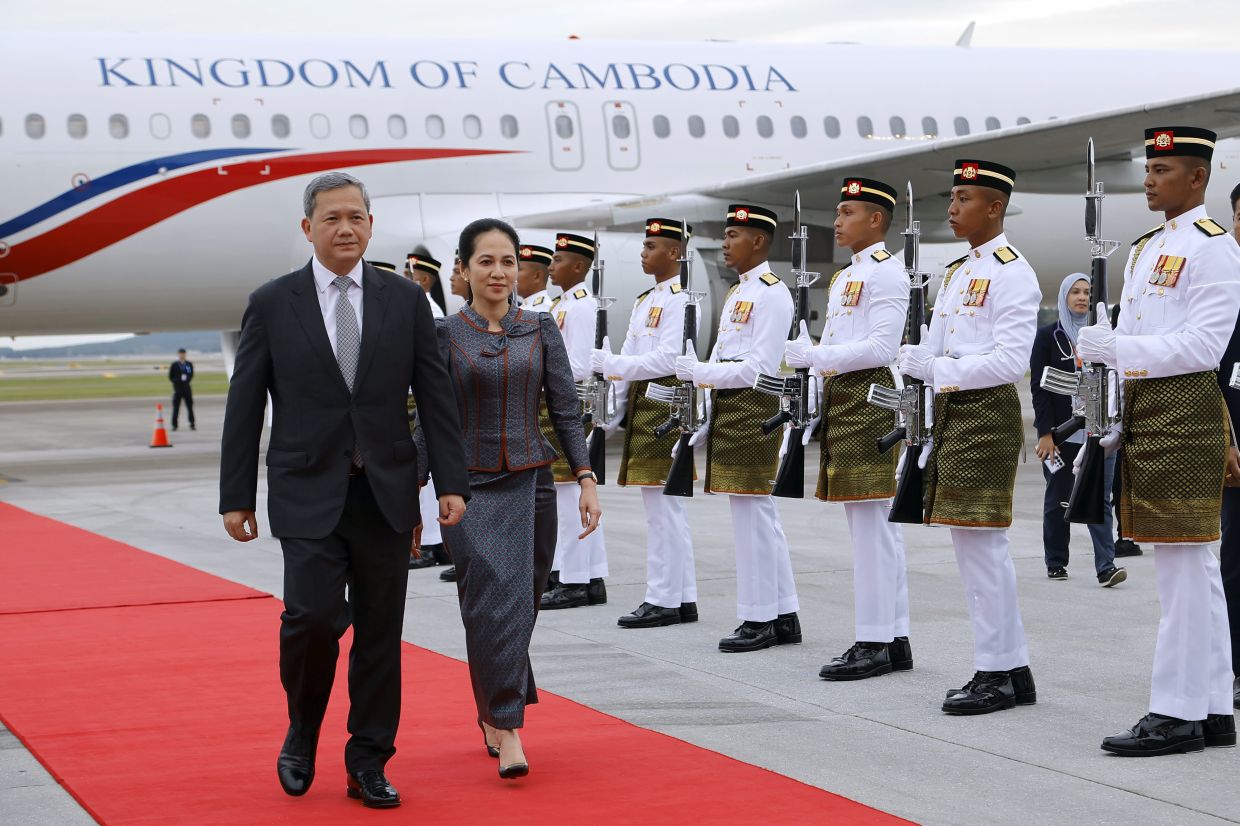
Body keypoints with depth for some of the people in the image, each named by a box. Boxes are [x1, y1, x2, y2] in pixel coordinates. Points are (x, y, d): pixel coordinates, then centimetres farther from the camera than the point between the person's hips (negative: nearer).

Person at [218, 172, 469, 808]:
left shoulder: (406, 301, 6)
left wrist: (451, 483, -3)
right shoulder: (271, 304, 2)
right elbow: (244, 406, 3)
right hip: (308, 493, -2)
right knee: (313, 614, -15)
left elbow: (435, 397, 5)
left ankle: (368, 766, 16)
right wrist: (236, 497, 1)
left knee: (380, 631, 5)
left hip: (385, 493, 2)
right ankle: (302, 731, 12)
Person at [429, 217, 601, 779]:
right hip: (471, 489, -3)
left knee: (522, 604, 7)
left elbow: (565, 410, 5)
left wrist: (585, 479, -4)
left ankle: (493, 713, 29)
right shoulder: (444, 335, -1)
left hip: (532, 485, 3)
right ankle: (507, 732, -13)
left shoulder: (541, 330, 6)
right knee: (495, 597, -16)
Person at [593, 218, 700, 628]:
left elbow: (668, 359, -20)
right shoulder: (644, 301, 18)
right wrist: (614, 410, 11)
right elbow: (627, 359, 17)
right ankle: (682, 599, 16)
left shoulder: (680, 298, -11)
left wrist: (613, 363, -21)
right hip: (641, 404, 10)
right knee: (666, 507, 11)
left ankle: (663, 601, -5)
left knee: (662, 506, -8)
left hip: (664, 403, -10)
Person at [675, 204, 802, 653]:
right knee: (759, 515, 12)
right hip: (728, 410, 10)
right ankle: (783, 616, 17)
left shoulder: (771, 293, -11)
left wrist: (700, 371, -17)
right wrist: (703, 421, 13)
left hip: (752, 409, -10)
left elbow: (759, 367, -19)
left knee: (753, 513, -6)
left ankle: (759, 620, 0)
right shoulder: (736, 293, 18)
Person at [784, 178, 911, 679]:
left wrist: (814, 354, -21)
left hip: (868, 399, -10)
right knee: (871, 524, 10)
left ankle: (874, 643, -7)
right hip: (839, 399, 10)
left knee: (872, 522, -9)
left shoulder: (886, 272, -9)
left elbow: (881, 348, -19)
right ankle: (894, 640, 14)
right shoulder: (844, 277, 20)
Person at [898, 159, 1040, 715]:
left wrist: (939, 369, -25)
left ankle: (997, 674, -2)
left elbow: (1012, 358, -20)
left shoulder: (1011, 273, -11)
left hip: (987, 413, -9)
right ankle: (1012, 668, 17)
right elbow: (935, 350, 18)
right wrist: (915, 359, -4)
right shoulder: (957, 272, 17)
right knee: (972, 540, 10)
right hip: (951, 411, 9)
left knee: (981, 539, -8)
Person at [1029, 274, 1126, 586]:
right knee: (1058, 498, 7)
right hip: (1059, 431, -1)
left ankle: (1106, 566, -14)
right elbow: (1039, 387, -3)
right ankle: (1056, 563, 17)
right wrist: (1045, 432, -11)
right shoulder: (1048, 336, 2)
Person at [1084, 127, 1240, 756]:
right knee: (1189, 564, 10)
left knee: (1184, 562, -8)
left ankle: (1178, 714, -5)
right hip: (1144, 410, 9)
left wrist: (1119, 348, -21)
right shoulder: (1145, 249, 18)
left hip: (1185, 408, -9)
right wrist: (1116, 417, 11)